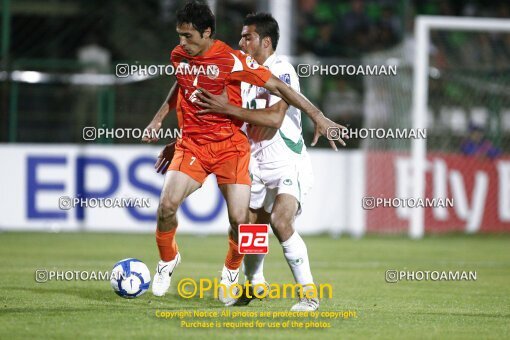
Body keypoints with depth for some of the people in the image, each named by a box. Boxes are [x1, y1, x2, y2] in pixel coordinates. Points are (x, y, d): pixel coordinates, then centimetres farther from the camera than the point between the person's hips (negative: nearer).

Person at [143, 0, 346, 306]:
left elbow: (277, 86, -12)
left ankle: (232, 270, 19)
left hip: (230, 145, -3)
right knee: (167, 204, -17)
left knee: (239, 218, -11)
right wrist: (160, 117, 21)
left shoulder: (231, 60, -14)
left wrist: (317, 116, -14)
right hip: (191, 143, 3)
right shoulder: (178, 56, 3)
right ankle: (168, 259, 11)